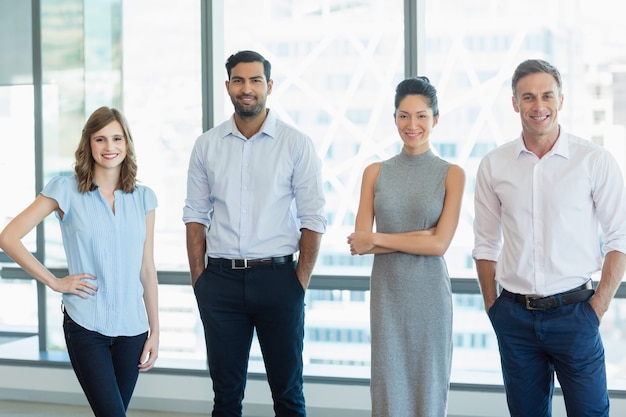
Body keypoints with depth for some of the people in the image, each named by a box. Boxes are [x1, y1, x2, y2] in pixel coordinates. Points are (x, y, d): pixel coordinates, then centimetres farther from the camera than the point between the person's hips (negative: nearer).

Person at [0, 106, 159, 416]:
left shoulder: (143, 198, 7)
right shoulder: (66, 190, -3)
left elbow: (147, 269, 9)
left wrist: (155, 331, 7)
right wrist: (53, 282, -6)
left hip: (132, 326, 3)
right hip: (85, 325, -3)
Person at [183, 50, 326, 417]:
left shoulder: (297, 145, -2)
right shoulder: (207, 145, 6)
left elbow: (313, 219, -3)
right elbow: (195, 215, 8)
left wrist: (301, 282, -8)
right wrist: (198, 278, 1)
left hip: (277, 277, -2)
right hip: (221, 278, 2)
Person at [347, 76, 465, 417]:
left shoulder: (451, 174, -2)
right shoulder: (375, 172, 4)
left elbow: (440, 244, -11)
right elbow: (359, 242, -4)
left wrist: (376, 239, -8)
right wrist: (421, 236, -12)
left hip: (430, 293, -2)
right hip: (387, 293, 2)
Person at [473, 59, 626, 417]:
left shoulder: (595, 160, -4)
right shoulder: (494, 165, 3)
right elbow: (486, 244, 8)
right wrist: (493, 308, 4)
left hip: (573, 312, -2)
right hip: (515, 316, 2)